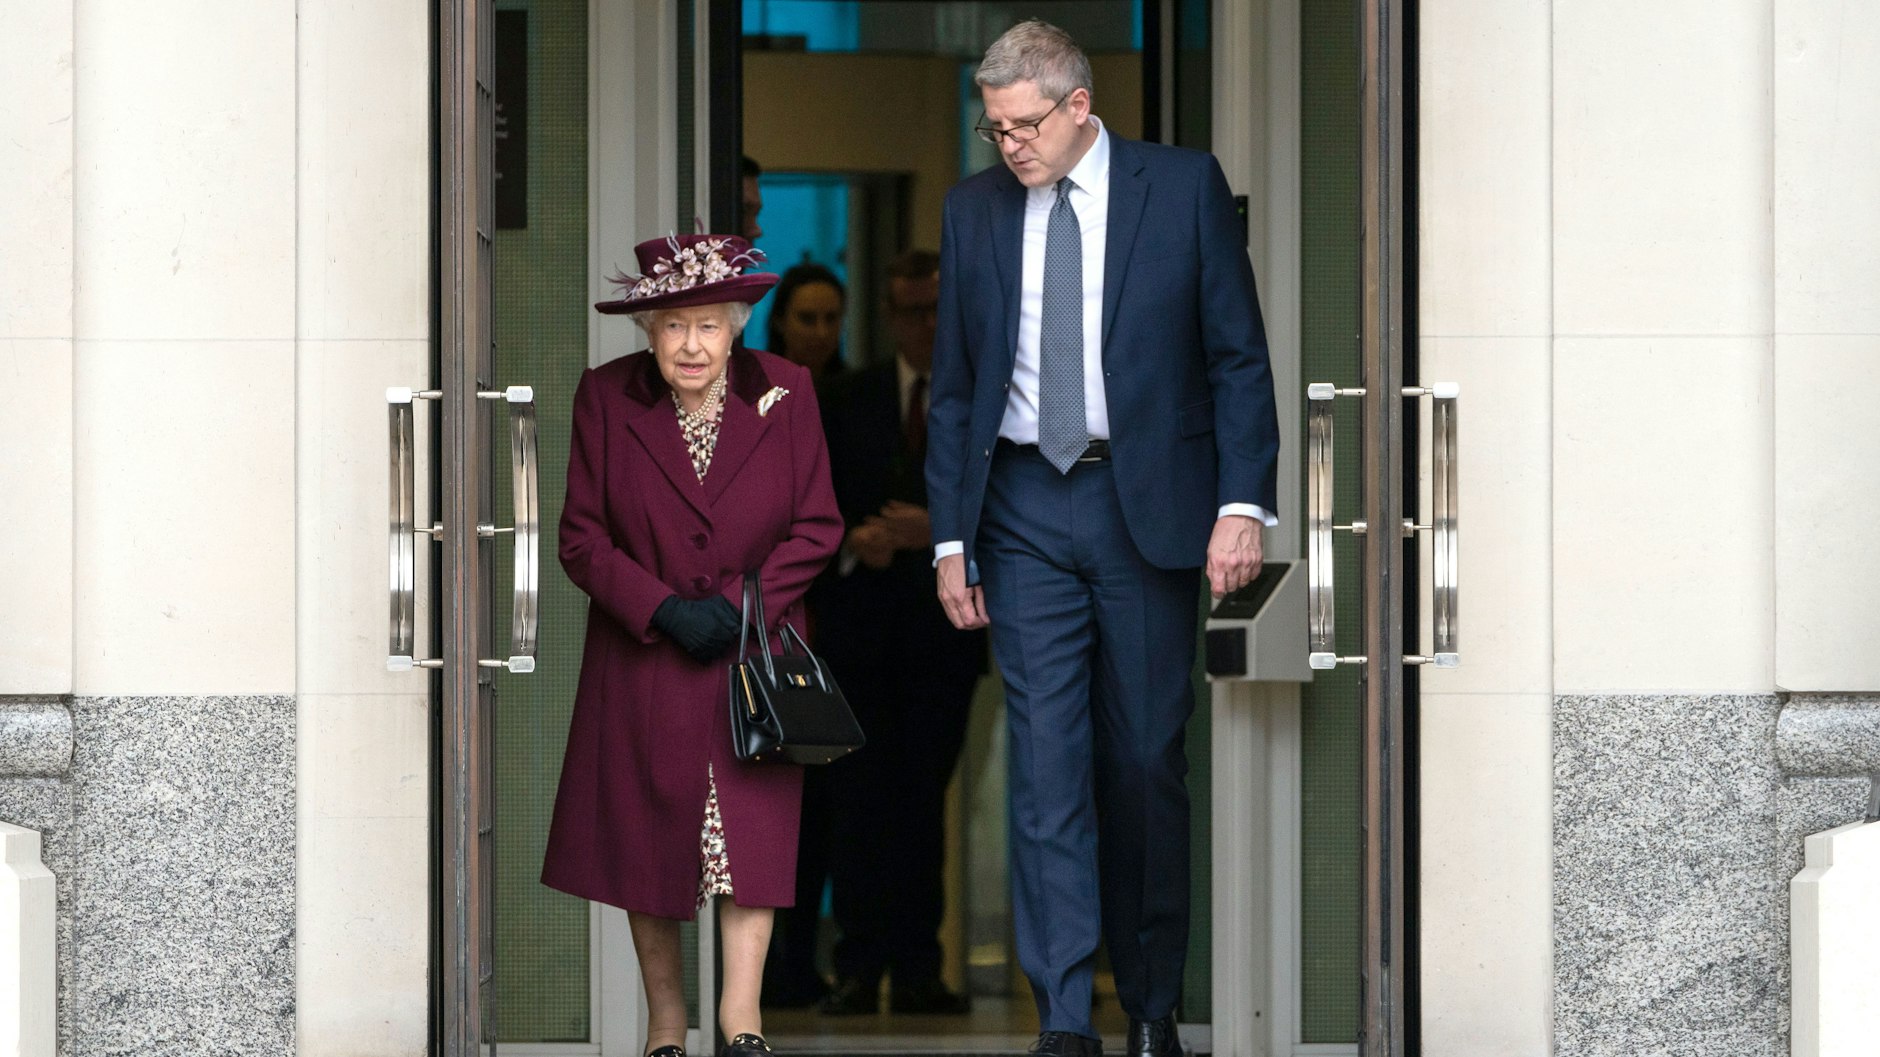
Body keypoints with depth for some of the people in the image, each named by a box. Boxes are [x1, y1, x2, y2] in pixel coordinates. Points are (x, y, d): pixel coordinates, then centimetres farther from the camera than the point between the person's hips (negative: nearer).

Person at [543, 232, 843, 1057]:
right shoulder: (606, 399, -3)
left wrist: (740, 604, -12)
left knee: (753, 824, -13)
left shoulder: (783, 395, -2)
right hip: (642, 660, 1)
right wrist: (663, 608, -15)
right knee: (646, 836, 3)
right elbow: (582, 536, -2)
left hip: (753, 649, 0)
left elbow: (817, 526, 0)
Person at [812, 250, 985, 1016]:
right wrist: (850, 542, -10)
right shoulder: (846, 399, 11)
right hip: (857, 628, 1)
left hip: (942, 633, -1)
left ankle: (917, 972, 6)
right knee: (857, 800, -3)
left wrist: (939, 530, -15)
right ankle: (859, 971, -1)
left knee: (924, 800, 2)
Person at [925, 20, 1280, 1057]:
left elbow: (1238, 358, -1)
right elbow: (954, 387, 10)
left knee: (1146, 760, 4)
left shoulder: (1184, 186, -1)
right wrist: (950, 538, 5)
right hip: (1024, 510, 2)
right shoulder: (974, 209, 6)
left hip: (1148, 505, -2)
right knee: (1046, 761, -4)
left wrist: (1242, 504, -10)